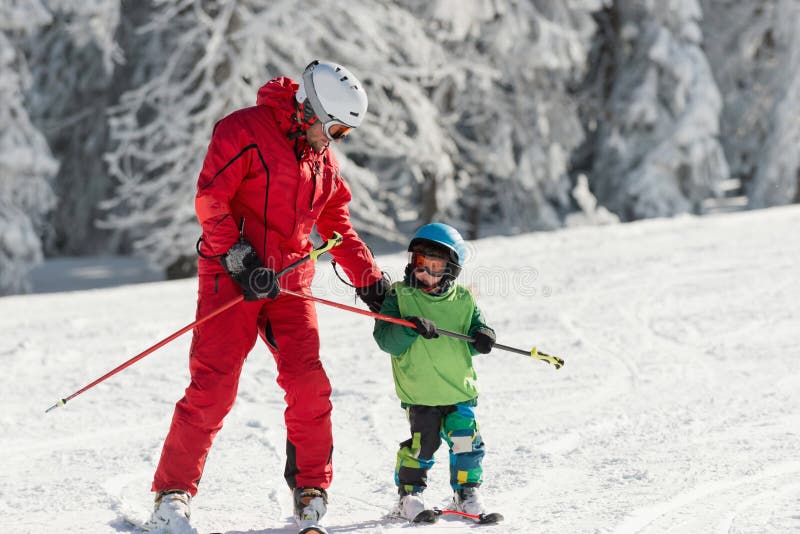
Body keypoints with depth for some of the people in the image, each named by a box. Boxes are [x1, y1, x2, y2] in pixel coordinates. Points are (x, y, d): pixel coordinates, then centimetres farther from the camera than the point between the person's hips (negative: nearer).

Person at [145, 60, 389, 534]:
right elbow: (211, 200, -13)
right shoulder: (244, 131, -7)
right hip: (232, 275, -6)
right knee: (214, 386, -10)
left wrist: (371, 281, 19)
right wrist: (241, 262, -19)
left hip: (290, 281, 6)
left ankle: (311, 495, 2)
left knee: (308, 383, -9)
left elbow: (338, 227, 24)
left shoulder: (322, 158, 15)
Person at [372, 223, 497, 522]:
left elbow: (476, 327, 11)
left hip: (459, 388, 3)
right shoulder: (400, 296, -1)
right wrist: (411, 328, -28)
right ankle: (409, 493, 11)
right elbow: (385, 338, -10)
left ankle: (466, 493, 16)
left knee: (466, 441, -1)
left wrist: (482, 338, -13)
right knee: (423, 443, -7)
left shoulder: (463, 301, 7)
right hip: (419, 391, -3)